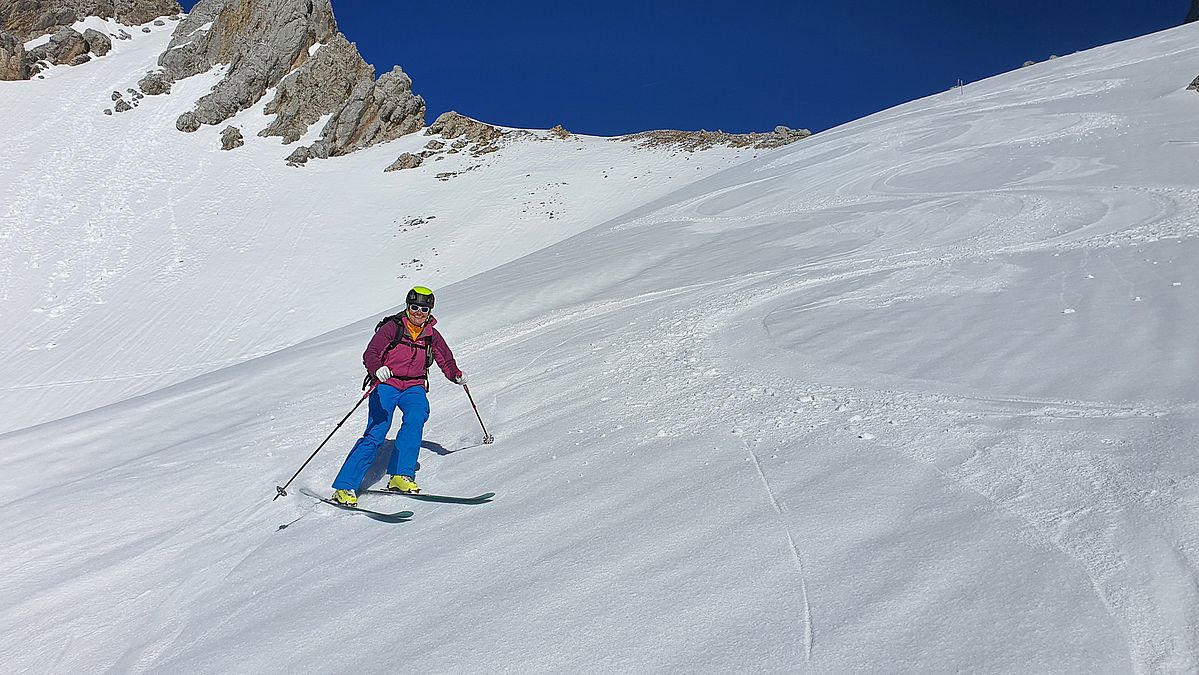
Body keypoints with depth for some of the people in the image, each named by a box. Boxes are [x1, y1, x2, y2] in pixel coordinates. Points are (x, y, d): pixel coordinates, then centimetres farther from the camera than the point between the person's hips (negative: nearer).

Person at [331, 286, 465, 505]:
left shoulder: (431, 335, 8)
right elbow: (370, 354, -15)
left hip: (414, 386, 3)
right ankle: (345, 487, -9)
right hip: (386, 384, -3)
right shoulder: (392, 327, -5)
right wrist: (377, 369, -37)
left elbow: (446, 360, 16)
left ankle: (401, 475, -25)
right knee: (375, 434, -16)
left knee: (417, 415, -29)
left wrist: (456, 375, -6)